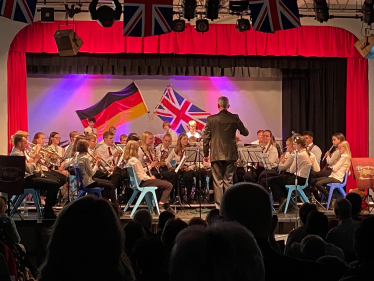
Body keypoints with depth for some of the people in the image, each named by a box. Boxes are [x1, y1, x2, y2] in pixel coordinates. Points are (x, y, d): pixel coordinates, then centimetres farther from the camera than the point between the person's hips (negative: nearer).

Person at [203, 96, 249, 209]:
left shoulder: (211, 119, -5)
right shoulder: (235, 118, -2)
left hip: (216, 155, -1)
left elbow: (206, 137, -2)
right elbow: (245, 133, 9)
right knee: (228, 181, 8)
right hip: (230, 154, 2)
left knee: (218, 182, 3)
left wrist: (205, 154, 7)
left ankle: (219, 207, 1)